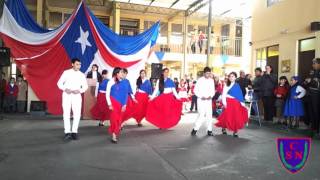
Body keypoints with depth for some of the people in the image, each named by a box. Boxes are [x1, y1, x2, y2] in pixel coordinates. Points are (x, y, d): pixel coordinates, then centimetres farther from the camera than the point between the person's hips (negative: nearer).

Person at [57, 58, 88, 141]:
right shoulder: (66, 72, 2)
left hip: (77, 96, 2)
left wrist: (80, 90, -12)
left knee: (77, 114, -2)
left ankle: (74, 132, 9)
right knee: (66, 114, -4)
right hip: (66, 95, -1)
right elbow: (59, 83, 4)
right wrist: (65, 89, -15)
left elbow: (85, 86, 8)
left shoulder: (82, 75, 5)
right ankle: (67, 132, -2)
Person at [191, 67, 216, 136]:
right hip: (201, 100, -3)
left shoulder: (211, 80, 3)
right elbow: (195, 90, -2)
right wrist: (201, 96, -13)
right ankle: (195, 129, 2)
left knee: (209, 115, 3)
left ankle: (209, 130, 14)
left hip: (209, 100, 3)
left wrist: (210, 96, -11)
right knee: (201, 115, -11)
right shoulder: (200, 80, -5)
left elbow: (213, 90, 8)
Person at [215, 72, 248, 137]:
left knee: (236, 117, -2)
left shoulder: (237, 86, 5)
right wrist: (224, 103, -10)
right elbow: (224, 94, 1)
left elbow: (240, 95, 4)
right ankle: (224, 128, 22)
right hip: (228, 103, 0)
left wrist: (242, 103, -4)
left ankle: (235, 131, 6)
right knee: (227, 116, 0)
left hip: (236, 103, 0)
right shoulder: (226, 85, 6)